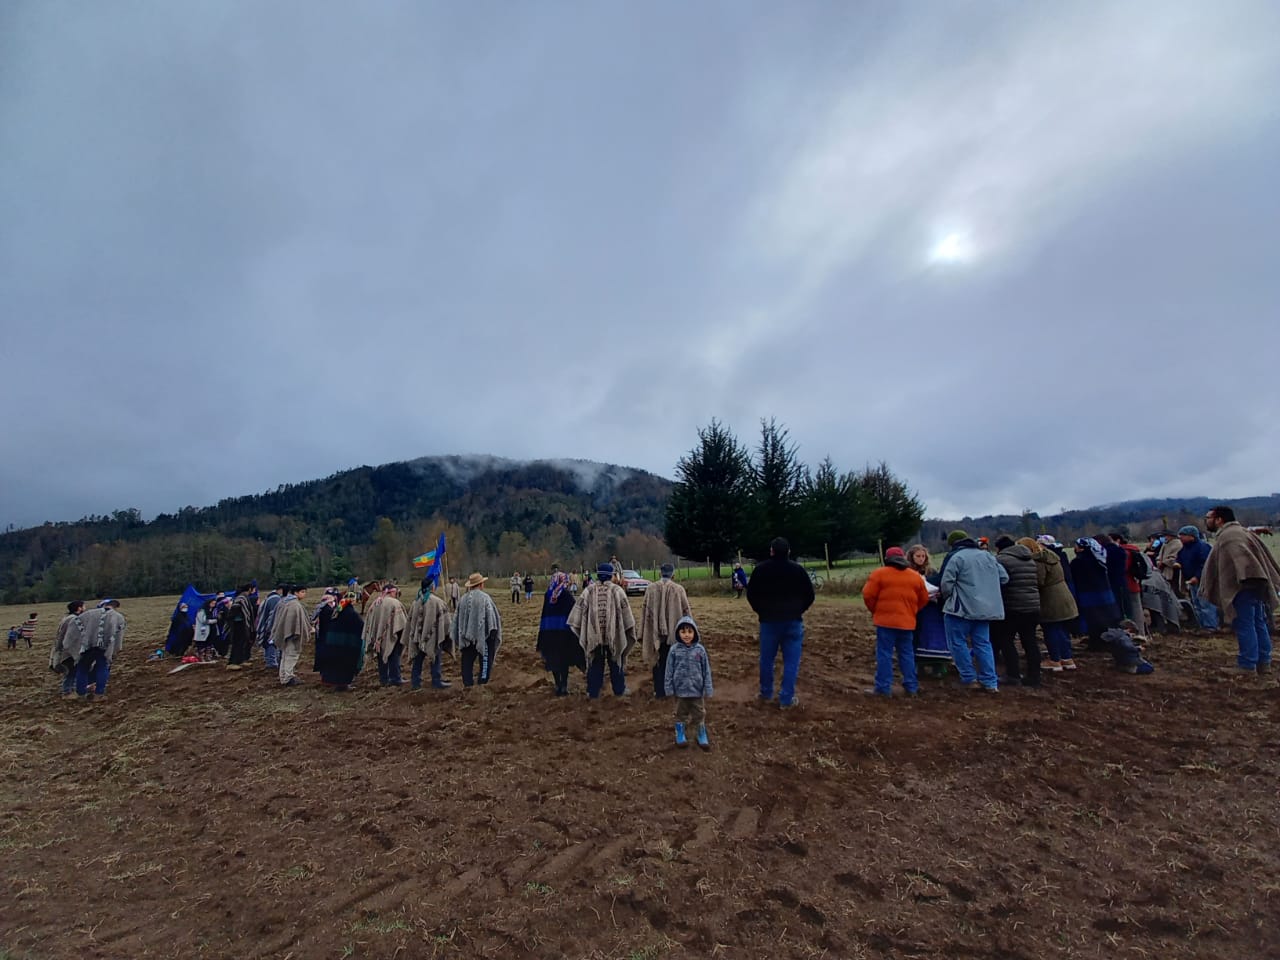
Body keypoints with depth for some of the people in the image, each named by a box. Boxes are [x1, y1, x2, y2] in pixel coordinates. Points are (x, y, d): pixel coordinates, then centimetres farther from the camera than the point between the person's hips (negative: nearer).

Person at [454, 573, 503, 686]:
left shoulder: (463, 598, 2)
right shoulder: (484, 598, -13)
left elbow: (457, 618, 11)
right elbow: (492, 616, -14)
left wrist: (458, 637, 21)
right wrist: (493, 632, -4)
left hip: (467, 635, 5)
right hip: (483, 634, -4)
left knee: (467, 660, 14)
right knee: (485, 659, 9)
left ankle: (467, 682, 17)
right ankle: (483, 680, 12)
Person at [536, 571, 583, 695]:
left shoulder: (548, 594, 3)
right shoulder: (567, 594, -8)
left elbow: (544, 613, 8)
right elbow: (573, 613, -10)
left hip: (548, 630, 4)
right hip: (564, 630, -3)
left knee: (553, 659, 13)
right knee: (564, 659, 8)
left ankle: (558, 686, 18)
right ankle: (564, 687, 7)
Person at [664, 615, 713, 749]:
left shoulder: (700, 649, -11)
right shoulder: (674, 650, -12)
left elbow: (706, 671, -4)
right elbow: (669, 670, -4)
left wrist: (708, 689, -1)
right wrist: (669, 688, -2)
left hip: (697, 689, 0)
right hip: (680, 689, 0)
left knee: (699, 714, 15)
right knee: (681, 713, 17)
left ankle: (701, 736, 33)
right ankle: (680, 735, 36)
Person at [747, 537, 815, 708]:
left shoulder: (760, 569, -2)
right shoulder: (798, 569, -4)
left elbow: (751, 594, 3)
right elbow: (809, 595, 1)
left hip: (768, 620, 1)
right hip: (793, 621, -1)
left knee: (766, 659, 13)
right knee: (791, 661, 3)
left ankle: (766, 694, 24)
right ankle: (786, 699, 4)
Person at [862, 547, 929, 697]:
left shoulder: (879, 573, -4)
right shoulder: (916, 576, 10)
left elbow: (868, 595, -7)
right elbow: (924, 599, 17)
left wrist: (875, 611, 9)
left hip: (885, 620, -4)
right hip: (907, 621, 4)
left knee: (884, 654, -1)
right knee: (907, 654, 14)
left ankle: (883, 688, 1)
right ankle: (911, 687, 18)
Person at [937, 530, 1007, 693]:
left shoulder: (956, 557, -11)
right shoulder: (988, 555, 10)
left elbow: (946, 584, -14)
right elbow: (1004, 578, 13)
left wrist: (945, 597, 7)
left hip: (962, 607, -7)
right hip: (985, 608, 7)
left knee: (958, 642, 6)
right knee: (983, 643, 13)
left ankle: (969, 679, 8)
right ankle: (990, 682, 13)